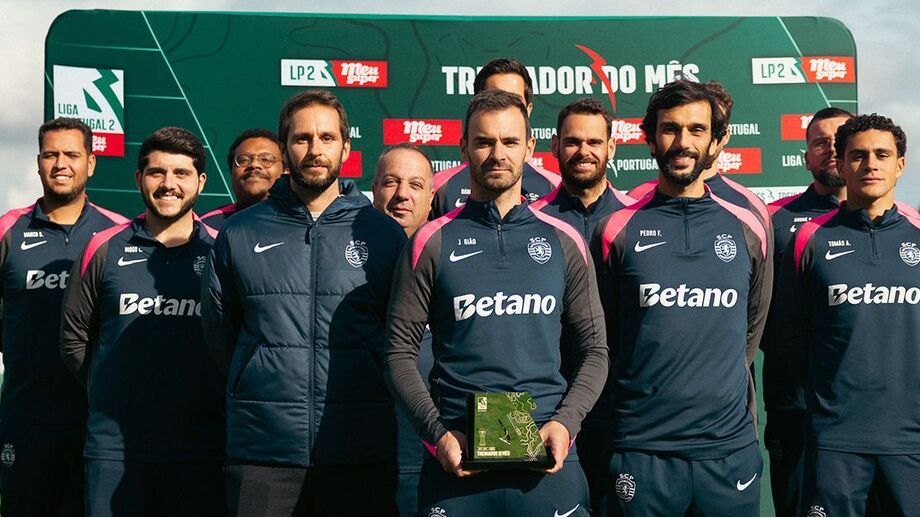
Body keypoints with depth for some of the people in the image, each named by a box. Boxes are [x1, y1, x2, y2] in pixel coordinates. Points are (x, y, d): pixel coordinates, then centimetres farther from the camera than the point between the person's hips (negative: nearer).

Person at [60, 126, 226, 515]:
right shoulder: (104, 249, 6)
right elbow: (74, 337, 12)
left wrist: (211, 394, 3)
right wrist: (112, 393, 7)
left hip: (199, 449, 0)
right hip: (114, 445, 1)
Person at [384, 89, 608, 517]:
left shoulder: (563, 242, 7)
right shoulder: (432, 243, 3)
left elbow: (595, 349, 10)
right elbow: (400, 353, 2)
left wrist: (565, 422, -6)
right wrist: (438, 433, -10)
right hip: (456, 459, -1)